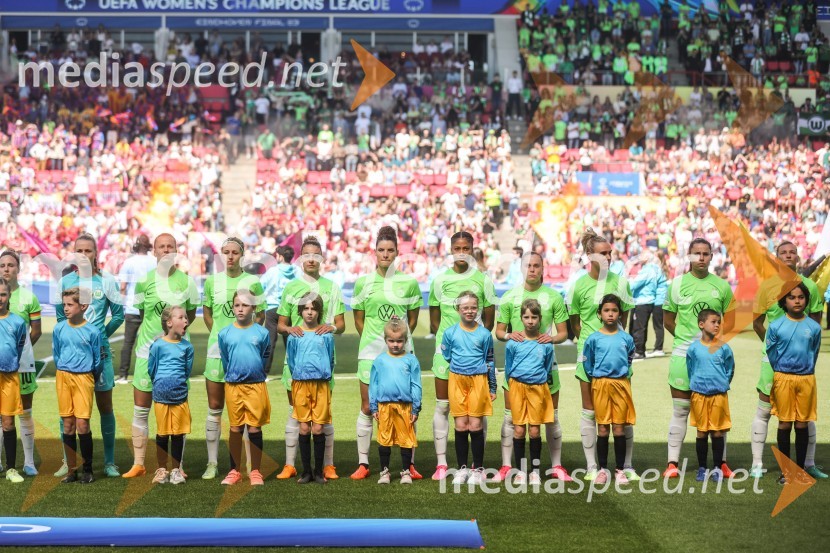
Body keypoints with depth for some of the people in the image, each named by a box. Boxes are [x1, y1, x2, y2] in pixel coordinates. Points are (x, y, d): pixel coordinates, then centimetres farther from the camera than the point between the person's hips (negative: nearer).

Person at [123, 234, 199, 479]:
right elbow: (142, 314, 8)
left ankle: (177, 464, 11)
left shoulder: (187, 281, 0)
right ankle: (138, 464, 11)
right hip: (148, 348, 0)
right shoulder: (144, 280, -1)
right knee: (141, 410, 3)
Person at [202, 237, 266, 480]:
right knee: (214, 408, 5)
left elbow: (260, 315, 7)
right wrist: (219, 334, 7)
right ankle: (212, 463, 11)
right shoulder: (212, 280, 6)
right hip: (217, 350, 2)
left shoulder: (252, 282, -1)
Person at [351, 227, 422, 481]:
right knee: (367, 407, 3)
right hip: (371, 352, 0)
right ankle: (363, 464, 10)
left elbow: (412, 319, 9)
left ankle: (409, 464, 7)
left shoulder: (409, 283, 2)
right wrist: (372, 340, 5)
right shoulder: (363, 282, 4)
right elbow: (359, 319, 9)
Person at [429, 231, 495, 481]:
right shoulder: (440, 279, 6)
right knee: (442, 406, 1)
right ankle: (441, 463, 5)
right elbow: (434, 320, 10)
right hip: (445, 349, 1)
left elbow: (489, 320, 6)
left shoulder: (483, 280, 4)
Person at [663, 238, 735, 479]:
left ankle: (722, 463, 12)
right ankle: (672, 463, 5)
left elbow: (729, 320, 10)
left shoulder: (722, 285, 6)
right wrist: (685, 338, 2)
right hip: (683, 354, -1)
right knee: (680, 410, 1)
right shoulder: (677, 284, 5)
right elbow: (668, 319, 10)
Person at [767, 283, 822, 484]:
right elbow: (771, 354, 3)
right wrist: (780, 373, 6)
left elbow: (814, 353, 10)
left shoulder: (814, 327, 1)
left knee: (802, 425, 6)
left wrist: (806, 372, 9)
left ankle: (801, 469, 15)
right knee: (784, 424, 3)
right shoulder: (776, 326, -4)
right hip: (783, 378, -1)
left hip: (806, 379, 1)